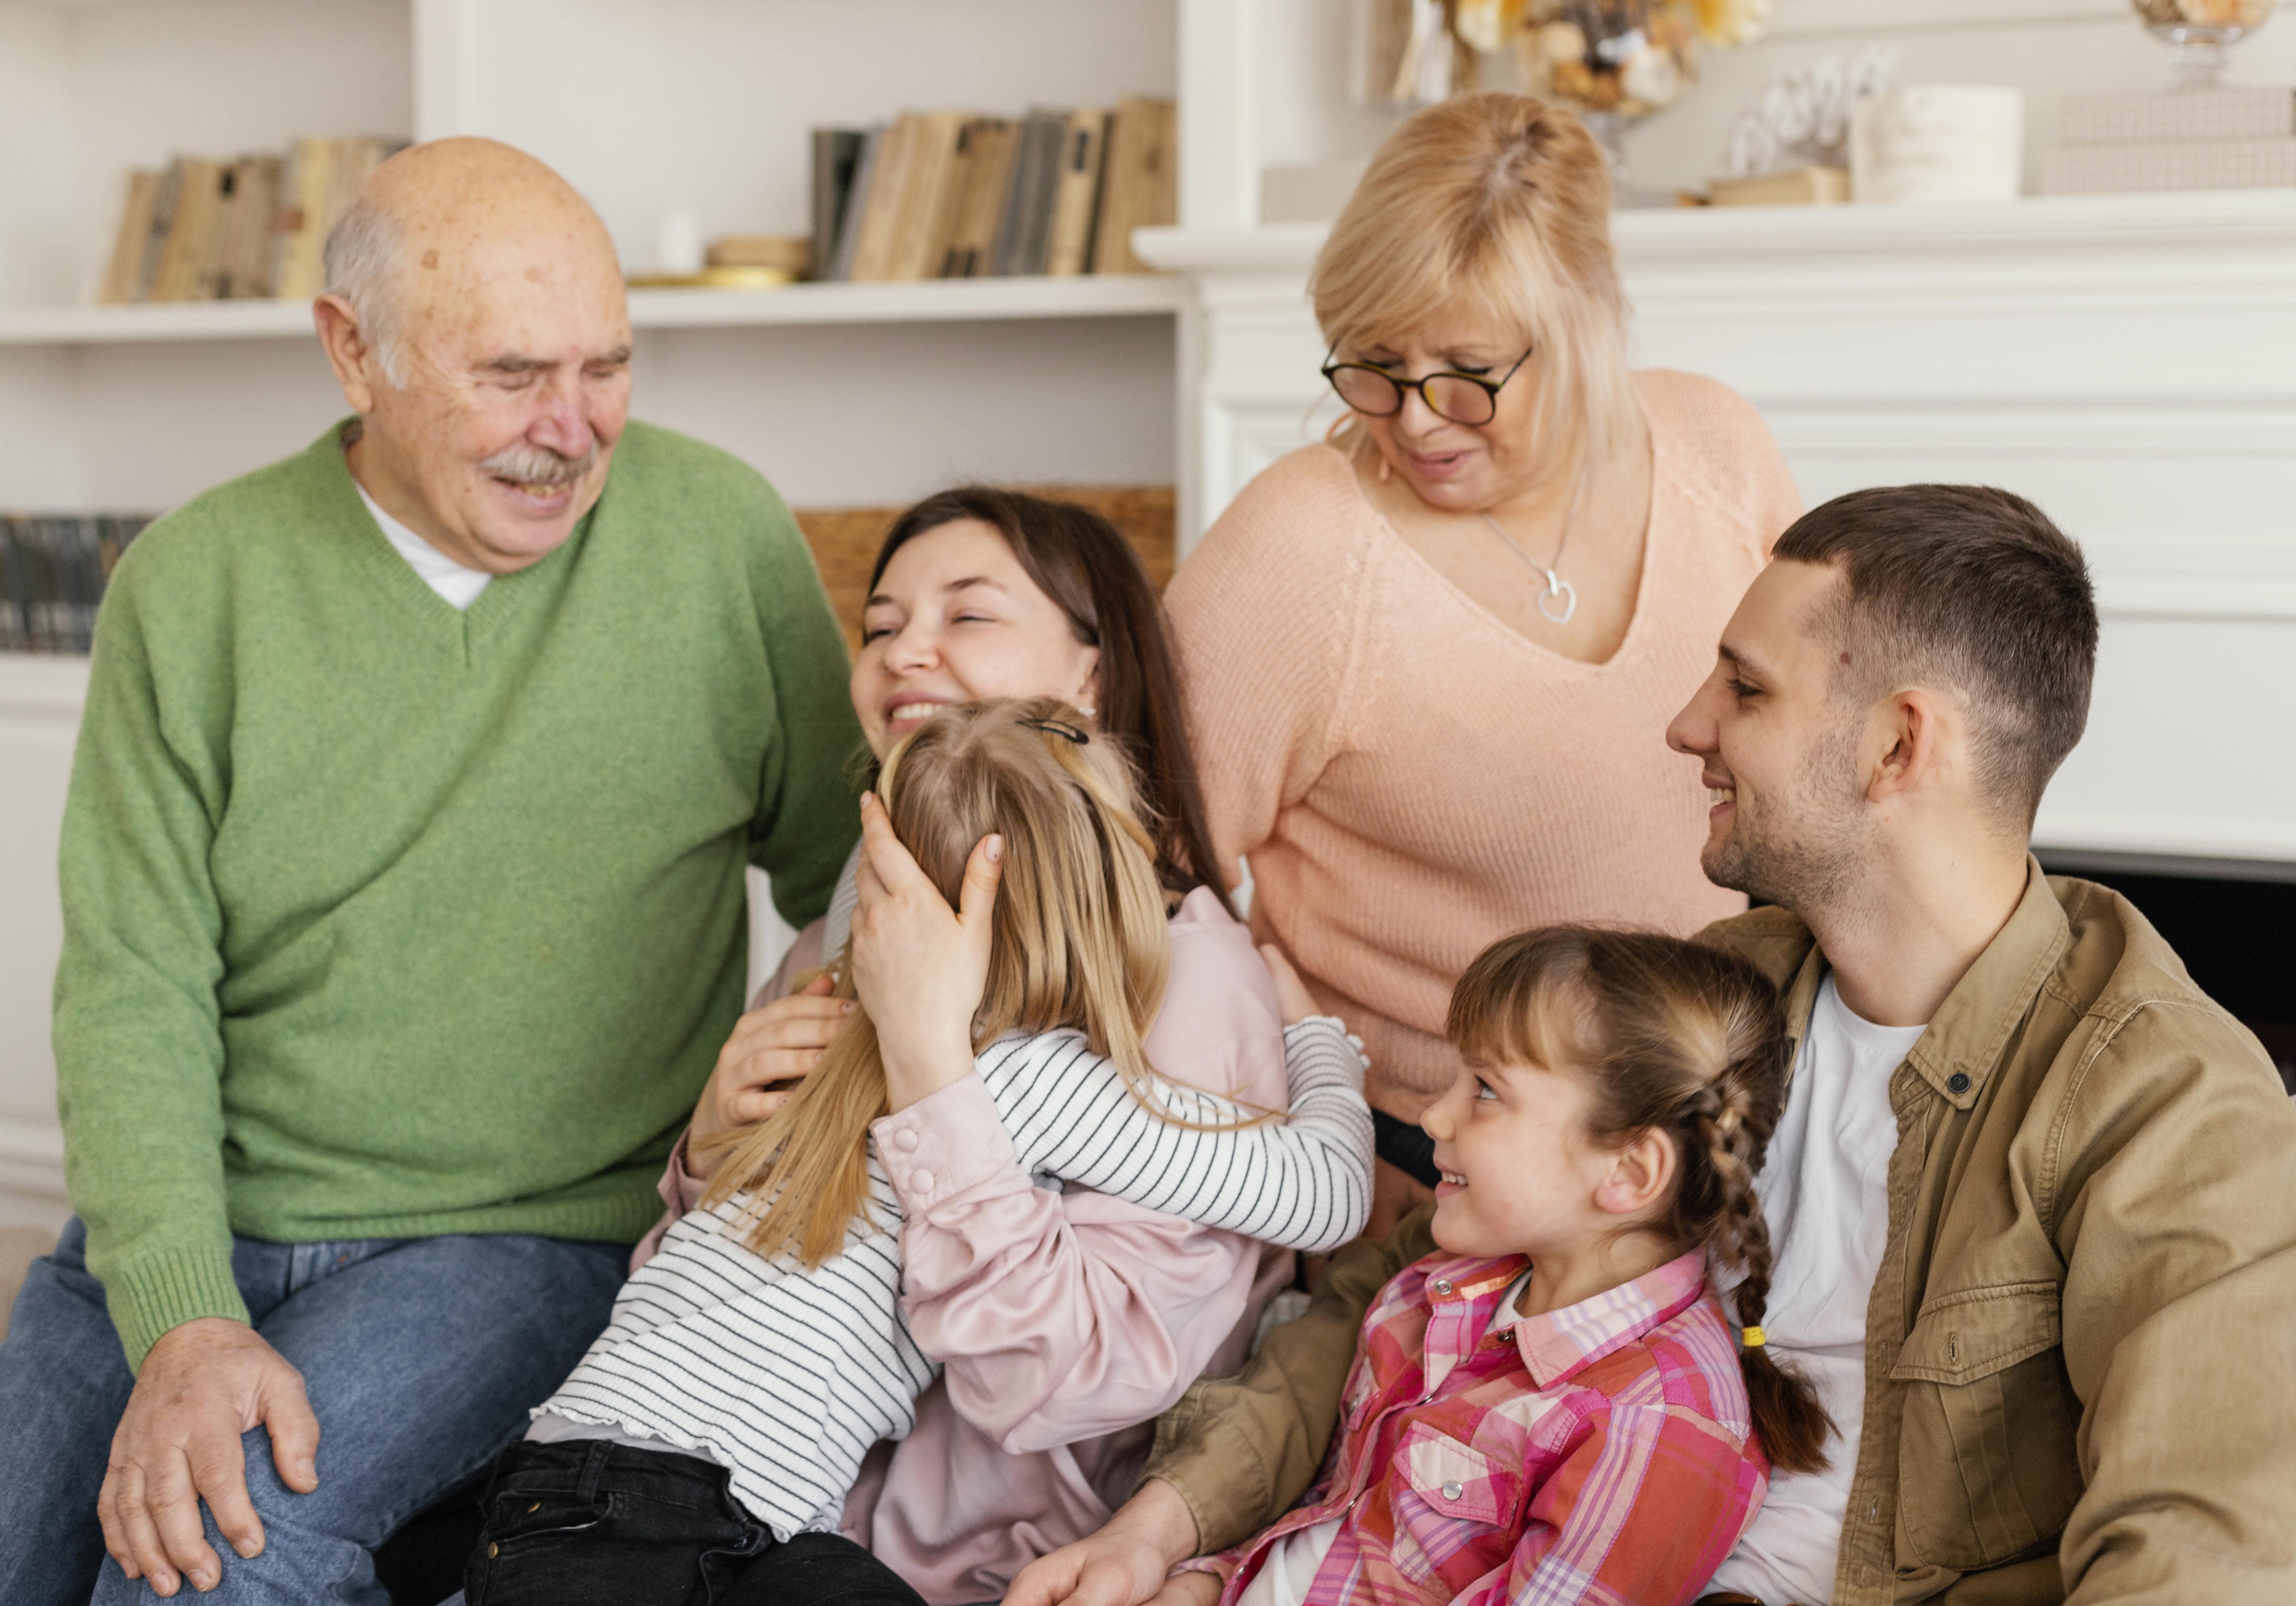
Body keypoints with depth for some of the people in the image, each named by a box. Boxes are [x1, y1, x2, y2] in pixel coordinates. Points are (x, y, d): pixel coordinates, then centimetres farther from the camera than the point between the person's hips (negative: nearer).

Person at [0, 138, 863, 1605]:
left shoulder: (722, 535, -1)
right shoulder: (192, 589, -1)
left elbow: (844, 879, 12)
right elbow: (133, 992, -5)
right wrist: (181, 1320, -19)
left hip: (524, 1241, -2)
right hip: (182, 1228, 2)